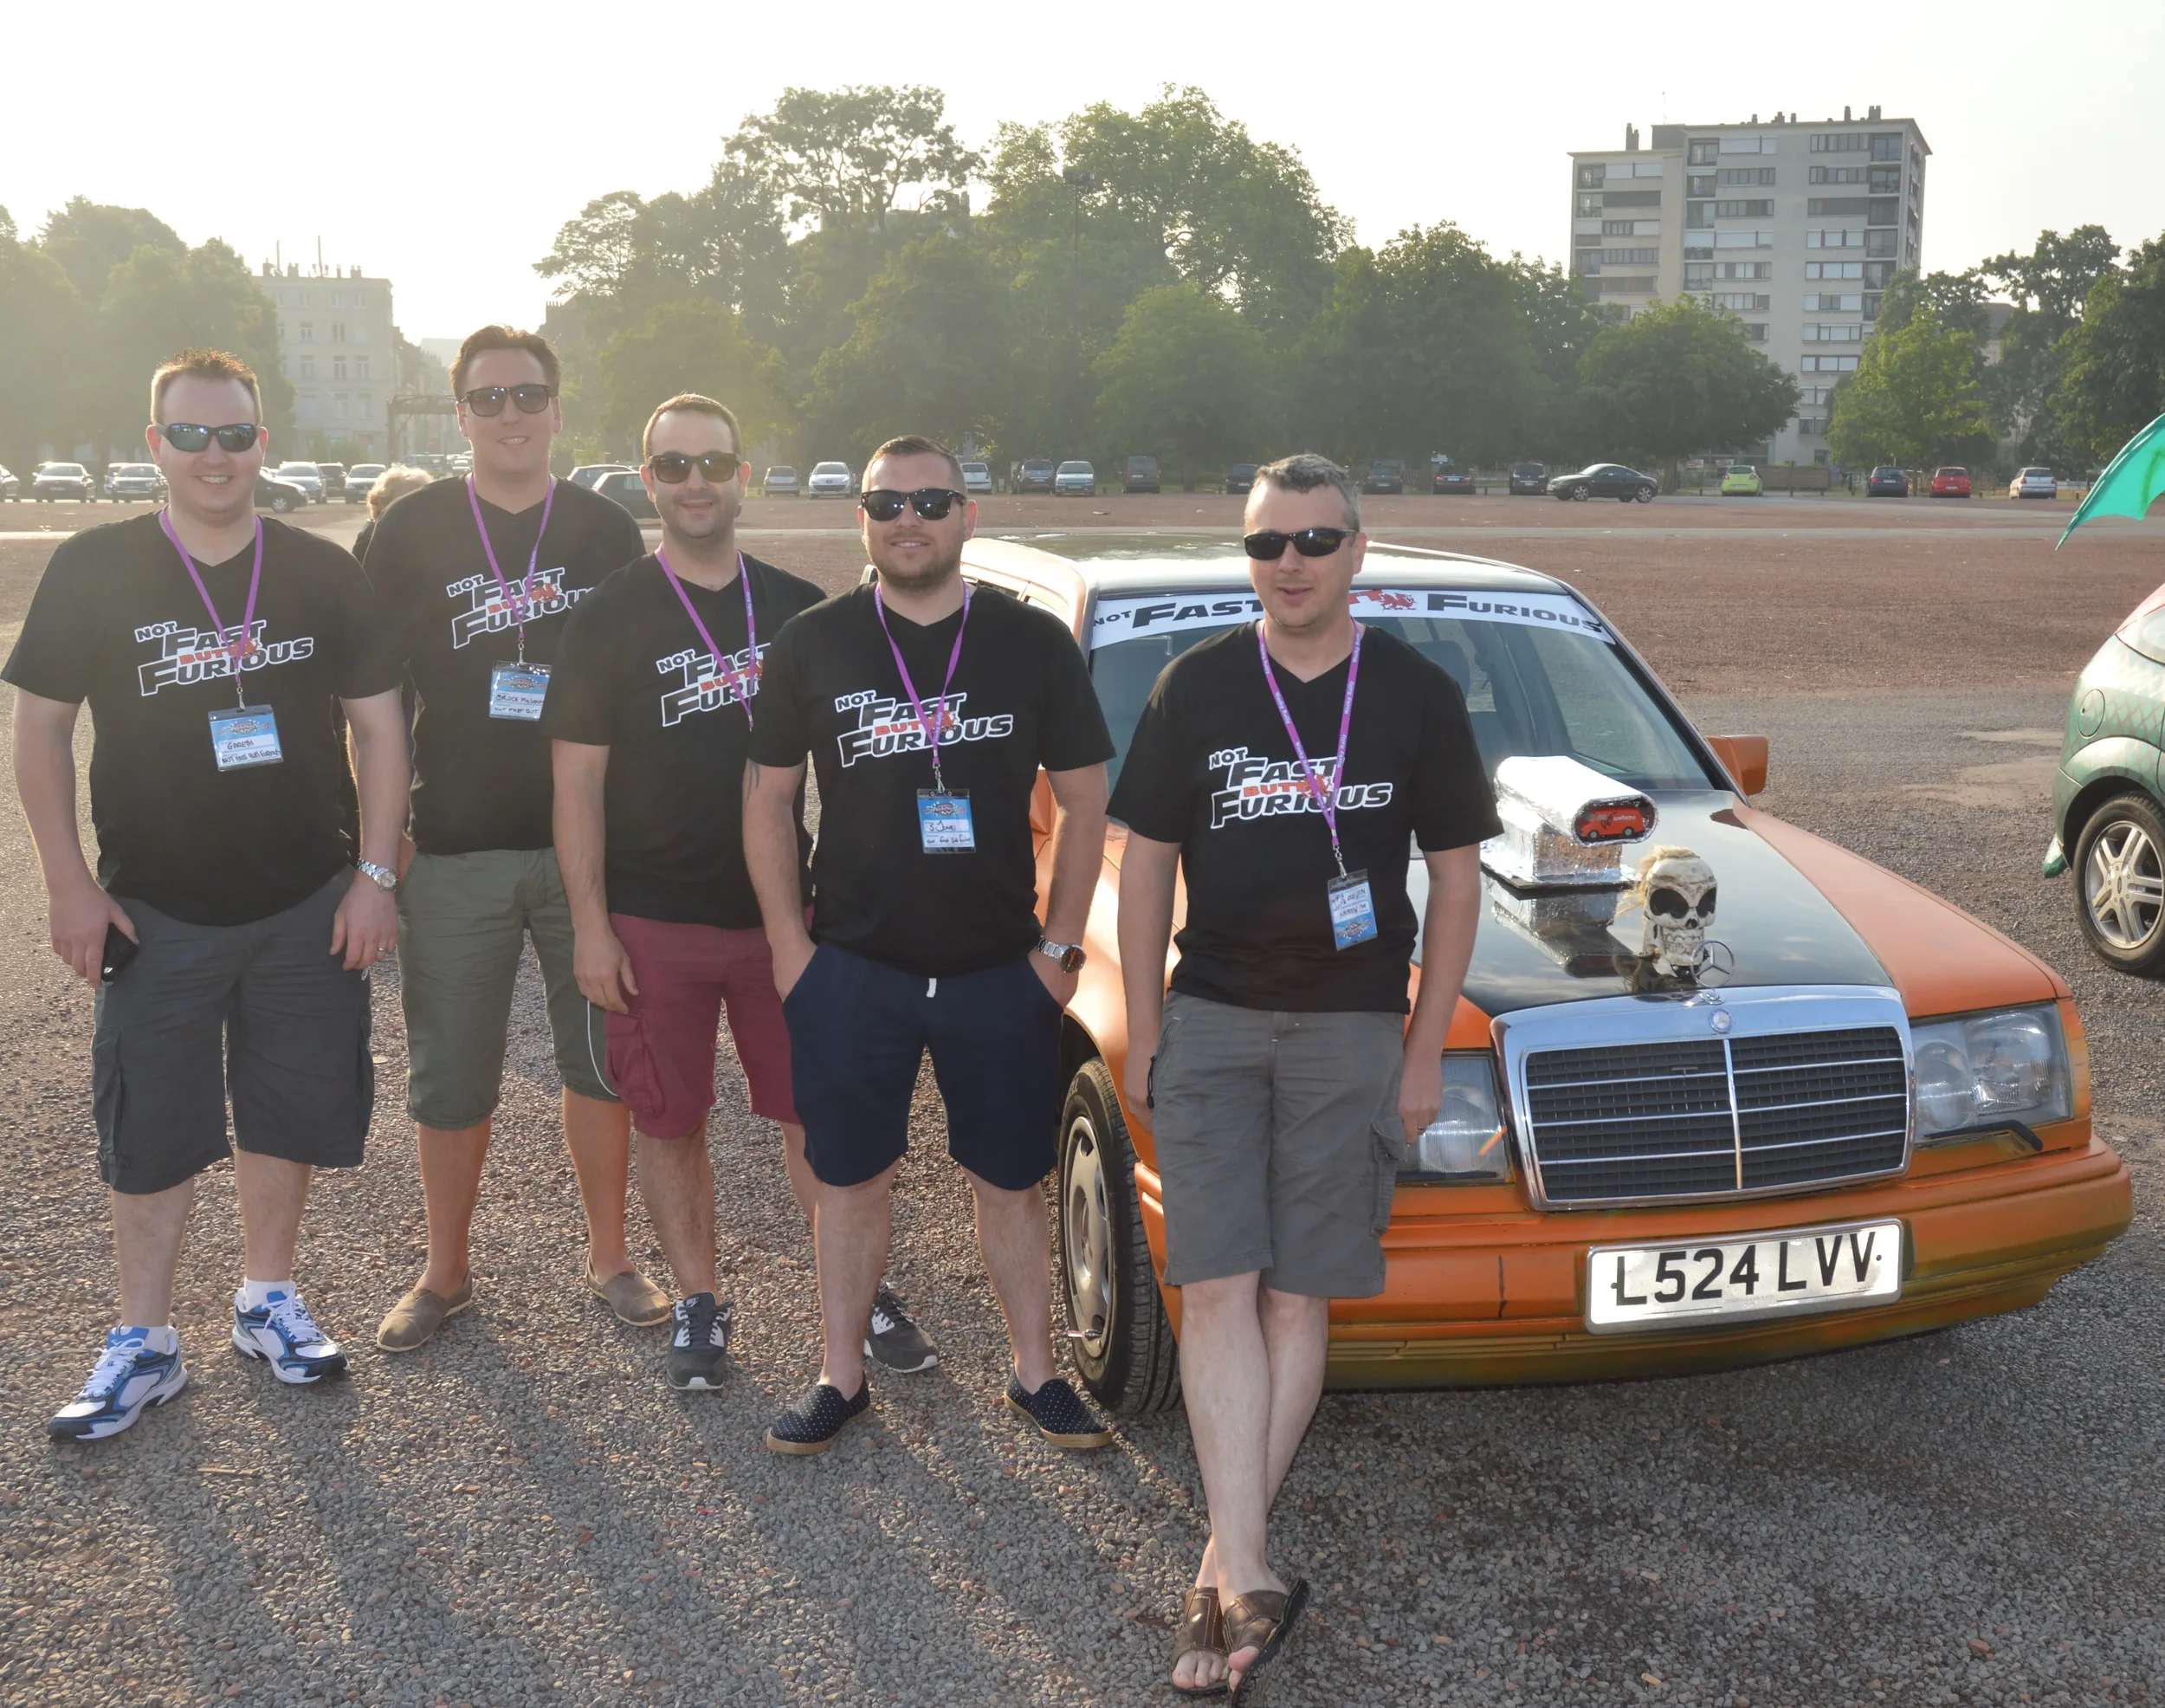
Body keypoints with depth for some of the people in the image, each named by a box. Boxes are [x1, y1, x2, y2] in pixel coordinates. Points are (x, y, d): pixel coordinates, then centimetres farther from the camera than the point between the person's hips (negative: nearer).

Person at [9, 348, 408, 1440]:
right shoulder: (93, 571, -3)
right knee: (150, 1133, 6)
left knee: (288, 1114, 11)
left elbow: (378, 723, 3)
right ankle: (143, 1344, 20)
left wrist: (375, 874, -3)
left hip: (307, 908, 1)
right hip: (157, 914, -1)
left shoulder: (320, 573, 0)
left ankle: (266, 1298, 31)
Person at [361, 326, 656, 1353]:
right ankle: (445, 1274, 24)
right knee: (449, 1077, 8)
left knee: (601, 1059, 9)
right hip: (453, 847, -1)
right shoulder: (413, 531, 1)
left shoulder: (606, 533, 5)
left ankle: (608, 1256, 25)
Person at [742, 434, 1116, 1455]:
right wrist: (790, 946, -1)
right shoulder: (812, 645, 2)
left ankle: (1035, 1374, 24)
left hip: (1000, 975, 0)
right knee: (851, 1181, 9)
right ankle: (840, 1379, 23)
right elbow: (768, 801, 6)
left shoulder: (1033, 644, 1)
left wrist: (1059, 947, 0)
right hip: (851, 974, 0)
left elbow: (1084, 803, 5)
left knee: (1010, 1182, 9)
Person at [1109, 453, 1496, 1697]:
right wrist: (1142, 1032, 3)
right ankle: (1250, 1579, -9)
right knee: (1220, 1291, -8)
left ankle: (1225, 1573, 11)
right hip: (1210, 1023, 1)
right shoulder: (1198, 687, 4)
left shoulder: (1416, 695, 3)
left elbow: (1457, 874, 6)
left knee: (1297, 1300, 2)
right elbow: (1146, 861, 7)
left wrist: (1426, 1048, 1)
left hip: (1353, 1035, 0)